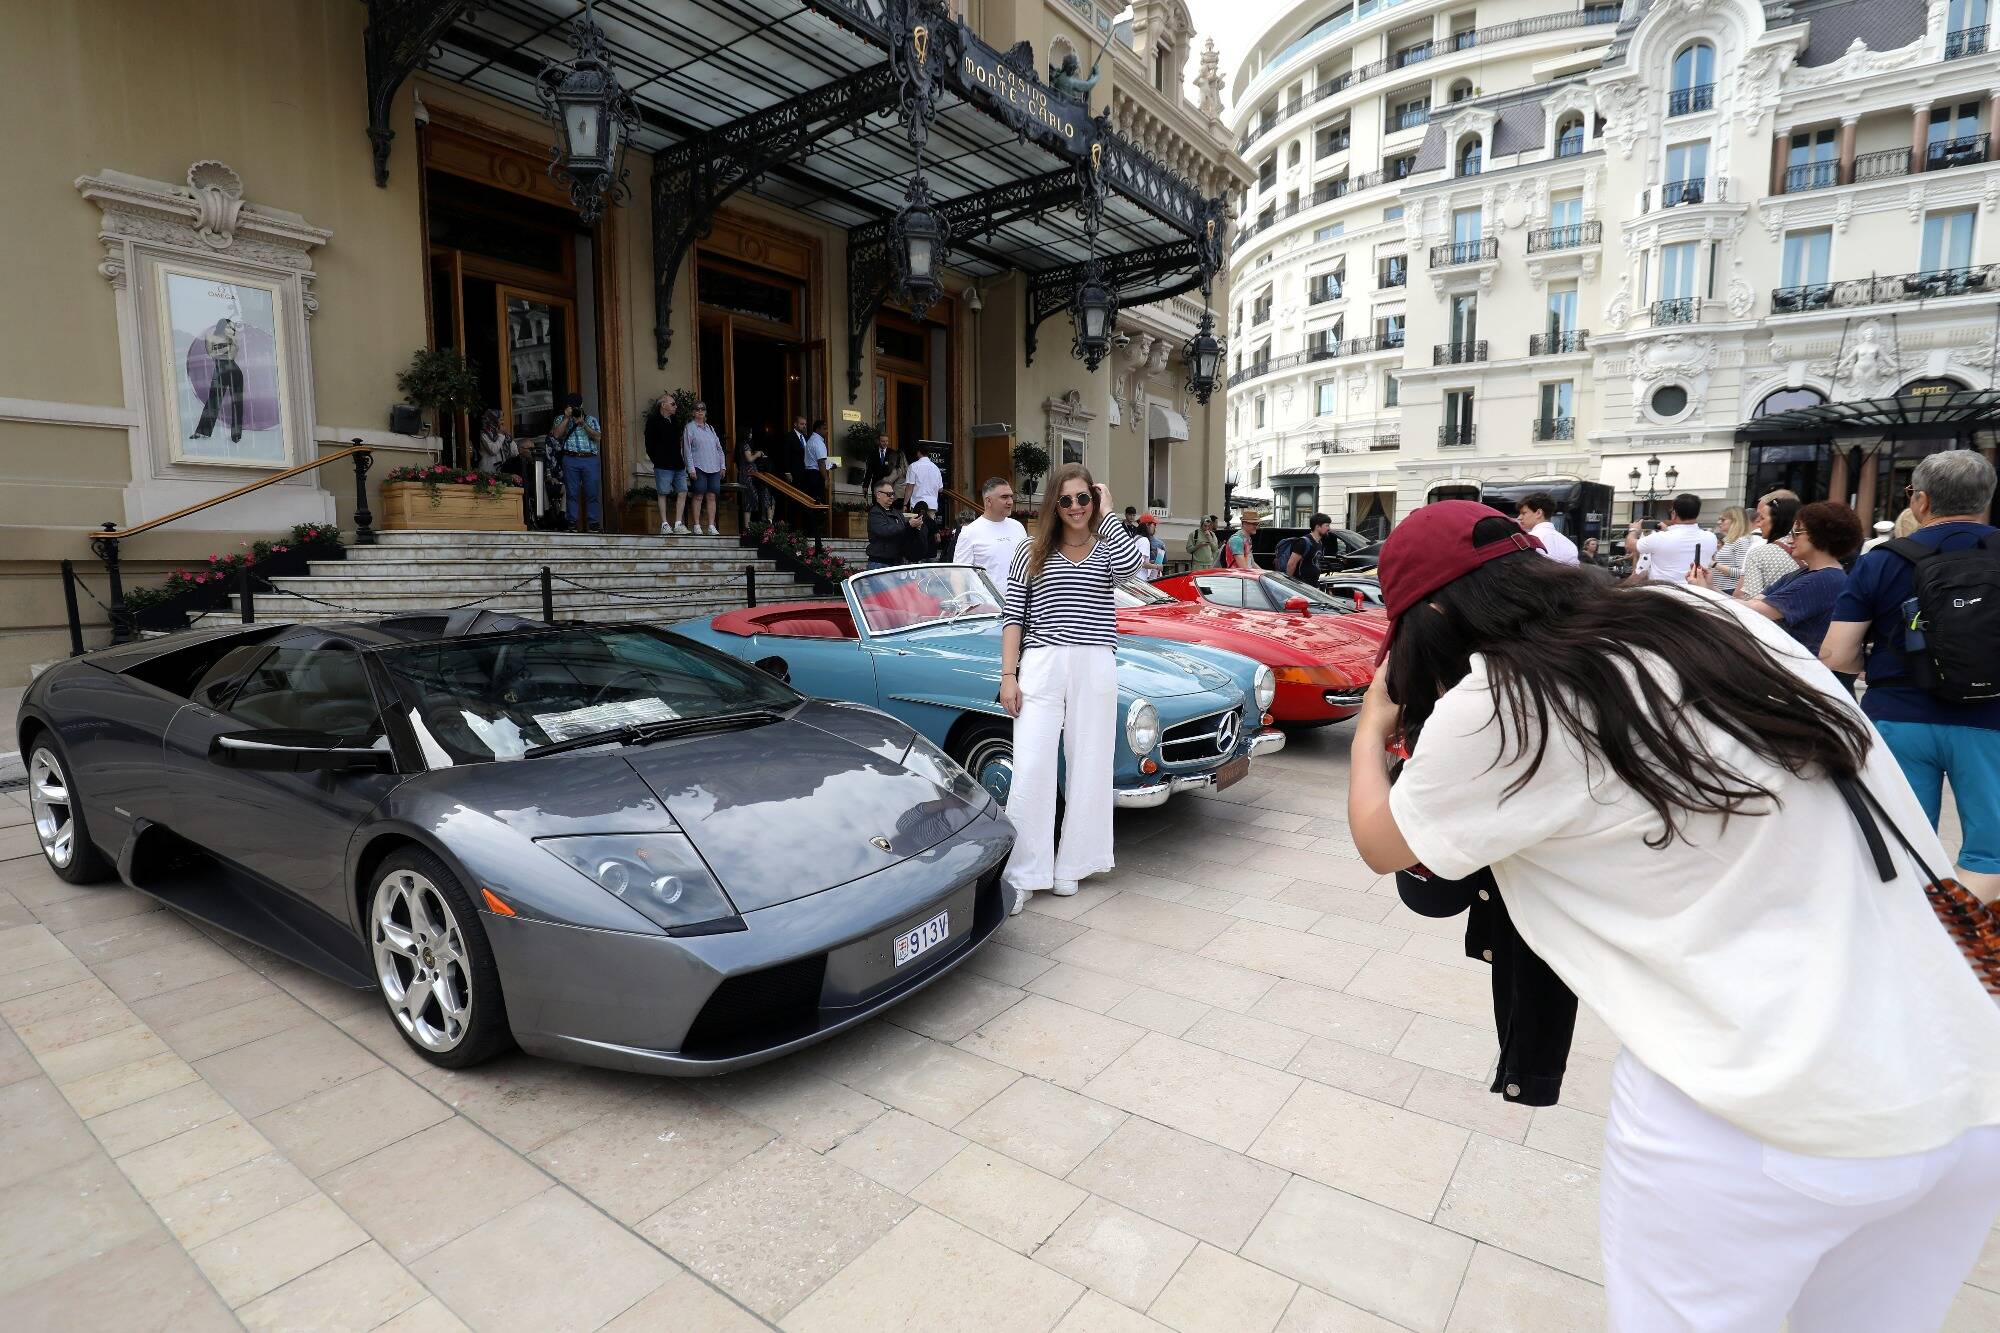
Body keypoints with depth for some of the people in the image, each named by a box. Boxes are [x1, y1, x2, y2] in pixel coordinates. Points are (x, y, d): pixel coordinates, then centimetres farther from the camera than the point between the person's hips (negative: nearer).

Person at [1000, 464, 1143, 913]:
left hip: (1095, 667, 1)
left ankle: (1070, 865, 19)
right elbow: (1012, 616, 5)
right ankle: (1021, 874, 3)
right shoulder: (1032, 552, 9)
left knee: (1088, 768, 6)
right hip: (1041, 665, -1)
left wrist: (1108, 511, -3)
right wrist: (1008, 676, -4)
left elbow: (1130, 565, -15)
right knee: (1031, 771, -5)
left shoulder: (1106, 548, 10)